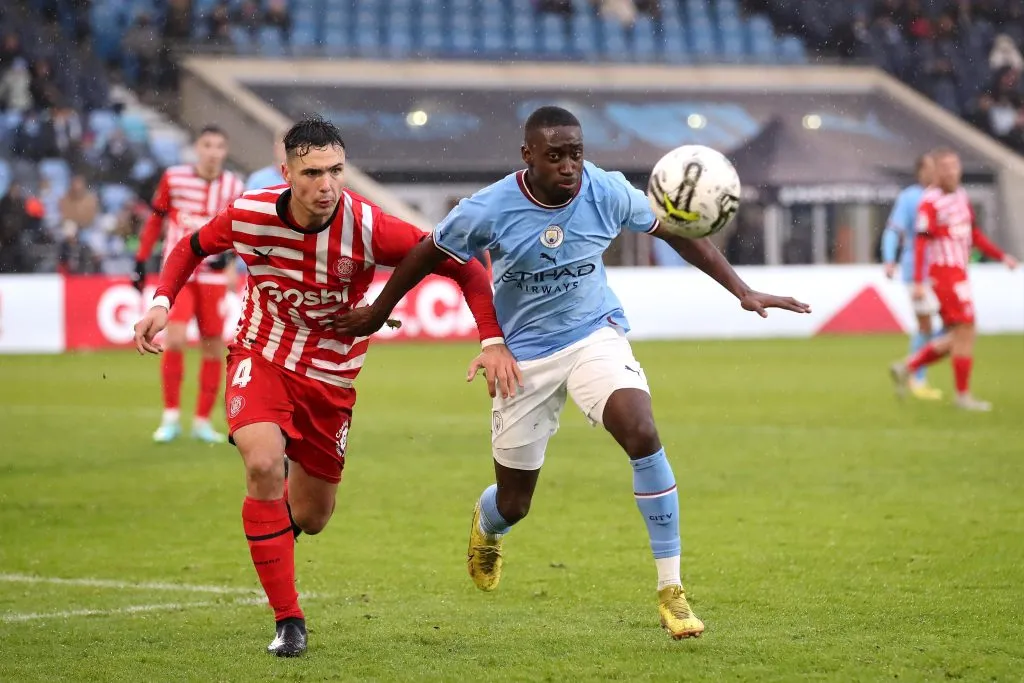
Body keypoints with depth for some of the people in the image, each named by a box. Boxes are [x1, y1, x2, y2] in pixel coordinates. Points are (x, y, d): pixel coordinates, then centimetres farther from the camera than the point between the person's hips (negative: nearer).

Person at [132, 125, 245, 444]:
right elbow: (156, 220, 7)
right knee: (175, 340, -17)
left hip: (213, 275, 2)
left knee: (214, 347, 3)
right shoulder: (174, 178, -2)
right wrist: (140, 261, 5)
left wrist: (227, 252, -15)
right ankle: (171, 416, -5)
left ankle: (202, 420, 14)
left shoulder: (233, 186, 0)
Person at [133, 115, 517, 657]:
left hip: (330, 376, 1)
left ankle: (269, 525, 51)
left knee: (311, 517, 8)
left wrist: (492, 340, -29)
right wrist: (162, 301, -11)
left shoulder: (366, 227, -25)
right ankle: (287, 620, -18)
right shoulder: (248, 216, -19)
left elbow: (464, 267, -19)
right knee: (264, 465, -29)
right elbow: (192, 247, 5)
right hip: (261, 358, -1)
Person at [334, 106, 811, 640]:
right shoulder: (489, 210, -20)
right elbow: (428, 254, -3)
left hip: (595, 335, 1)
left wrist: (742, 291, -6)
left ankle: (670, 589, -18)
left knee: (642, 434, -28)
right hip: (523, 354, -1)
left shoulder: (609, 192, -15)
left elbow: (677, 234, -1)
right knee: (513, 504, 8)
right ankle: (486, 525, 52)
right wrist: (378, 313, 8)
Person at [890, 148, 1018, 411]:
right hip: (944, 272, -9)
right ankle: (963, 395, 0)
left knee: (957, 338, 11)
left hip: (959, 272, 9)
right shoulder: (930, 202, -13)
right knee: (965, 330, -7)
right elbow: (921, 242, -17)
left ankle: (906, 367, 18)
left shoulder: (961, 196, 13)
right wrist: (918, 282, -22)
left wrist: (1002, 256, 14)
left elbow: (974, 234, 21)